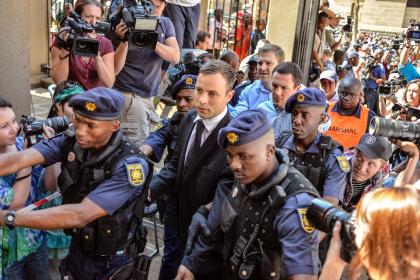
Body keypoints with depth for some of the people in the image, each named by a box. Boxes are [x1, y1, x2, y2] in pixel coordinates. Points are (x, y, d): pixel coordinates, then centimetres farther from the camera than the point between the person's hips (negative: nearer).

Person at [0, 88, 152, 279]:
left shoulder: (131, 165, -28)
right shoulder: (70, 142, -12)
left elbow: (80, 215, -33)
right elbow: (18, 159, -25)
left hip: (111, 263, -4)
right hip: (77, 249, 4)